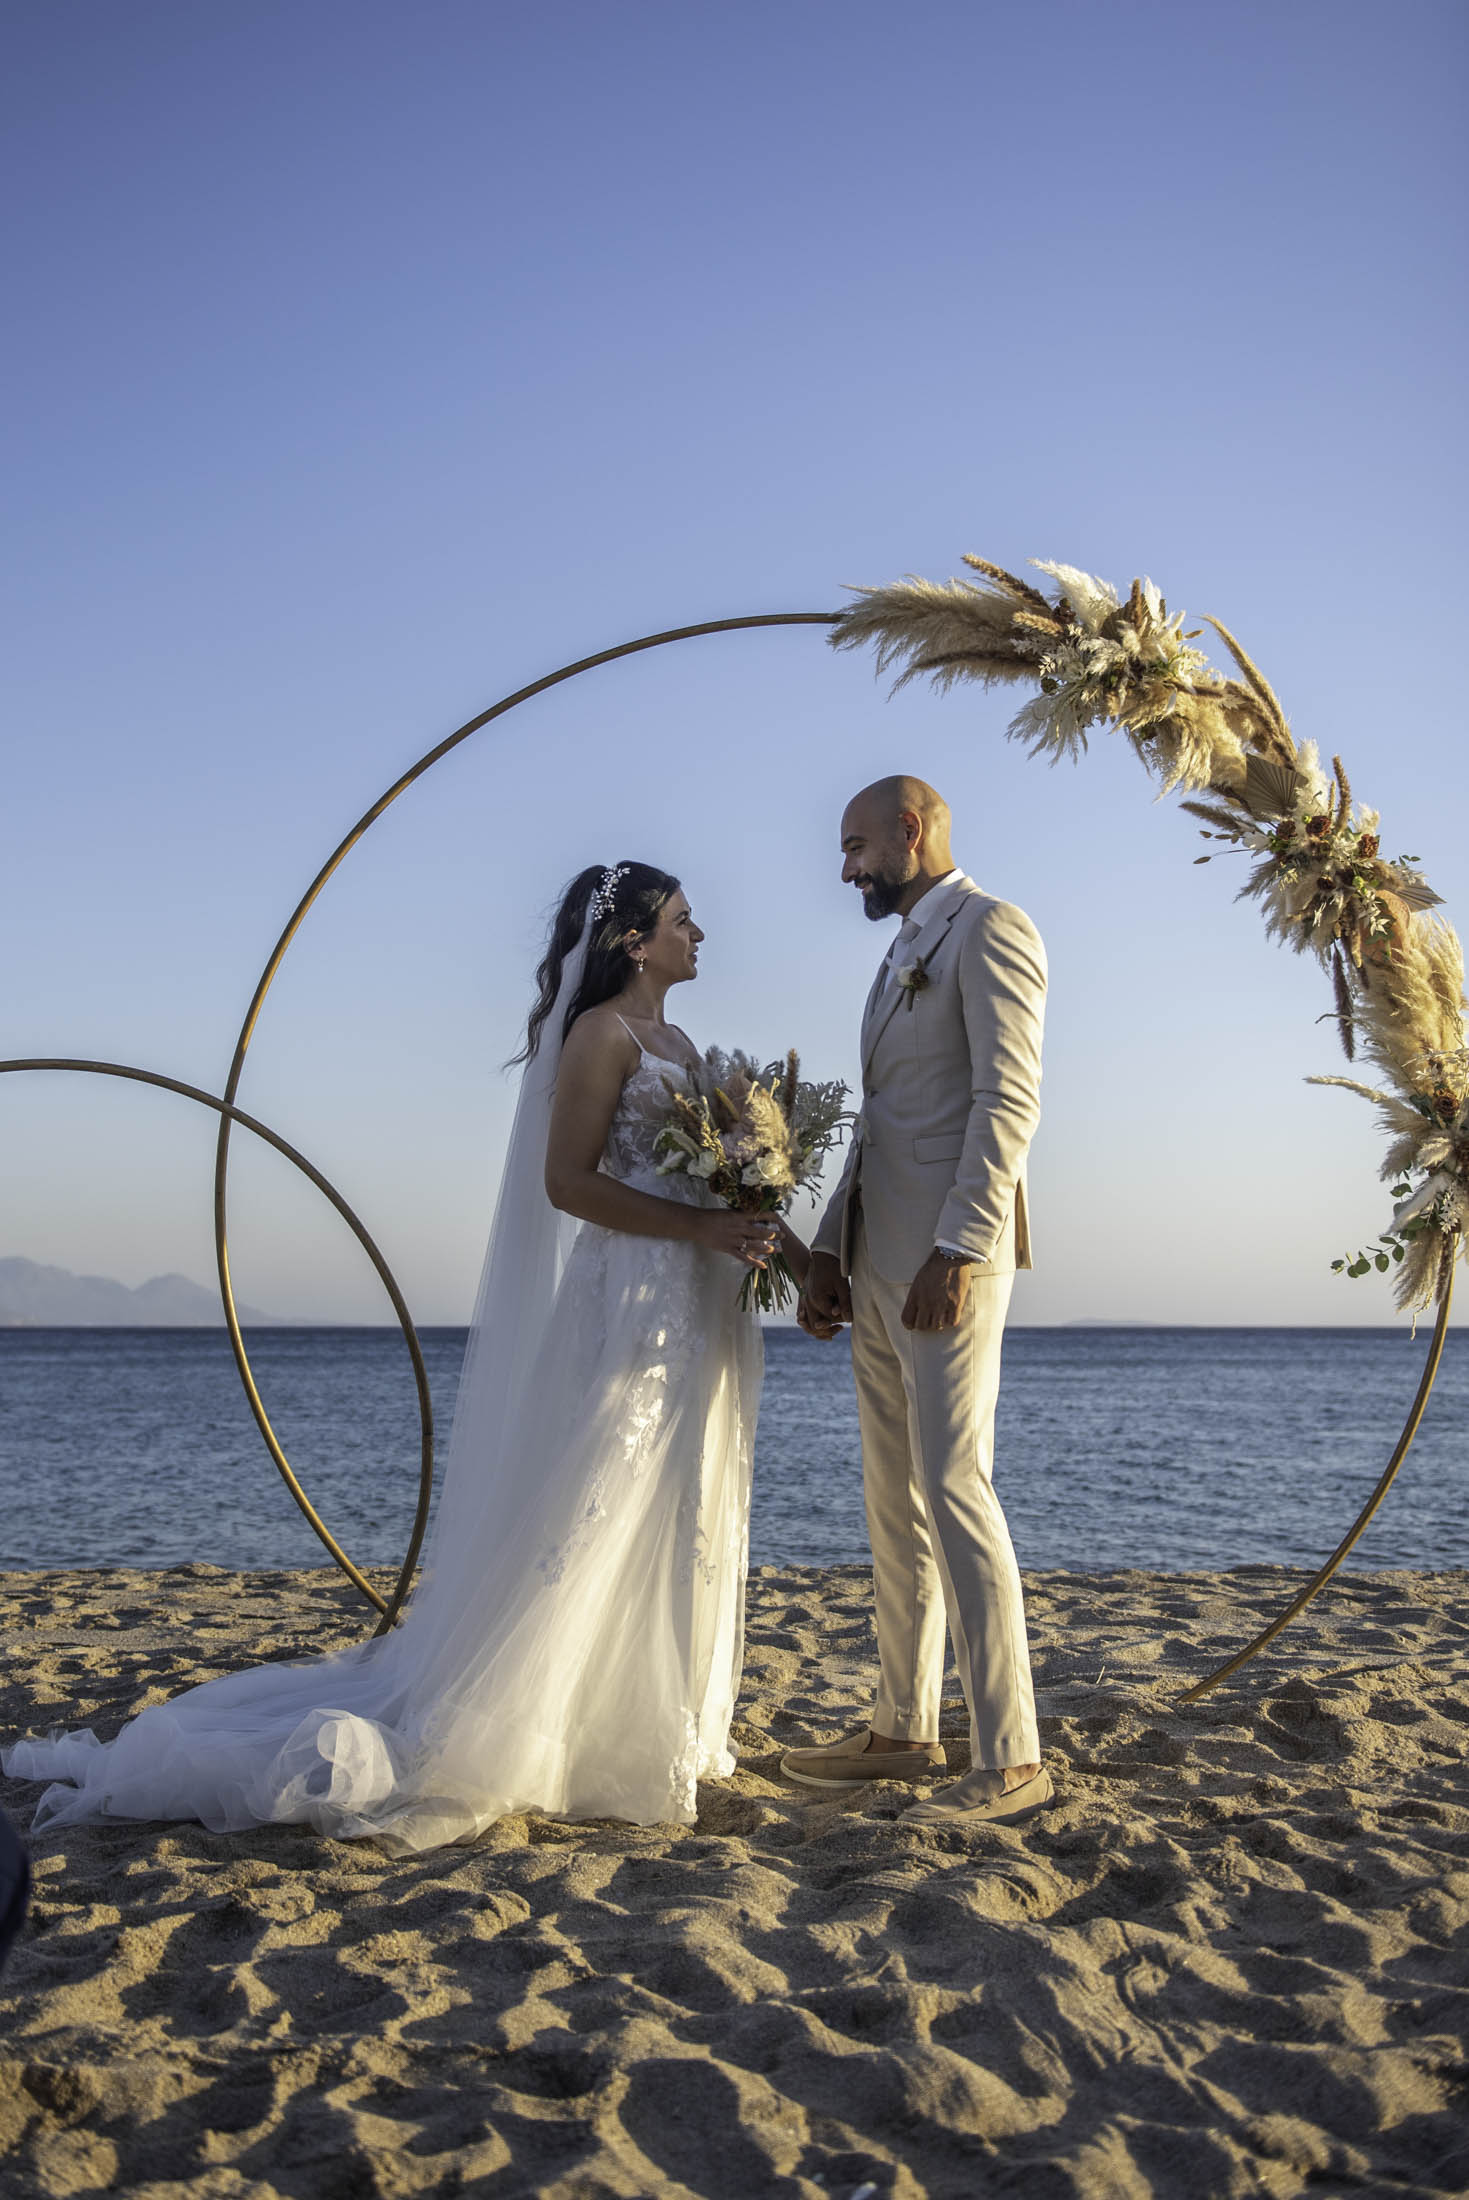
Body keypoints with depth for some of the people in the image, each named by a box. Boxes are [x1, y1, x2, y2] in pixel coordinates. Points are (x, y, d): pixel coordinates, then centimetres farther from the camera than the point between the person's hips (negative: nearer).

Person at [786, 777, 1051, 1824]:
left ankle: (1011, 1758, -4)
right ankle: (904, 1730, 20)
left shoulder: (991, 928, -5)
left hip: (948, 1258, -10)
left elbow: (1009, 1101, -16)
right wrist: (830, 1254, 15)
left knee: (953, 1489, -11)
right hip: (879, 1264, 10)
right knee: (895, 1499, 11)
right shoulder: (904, 955, 23)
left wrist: (959, 1250, -23)